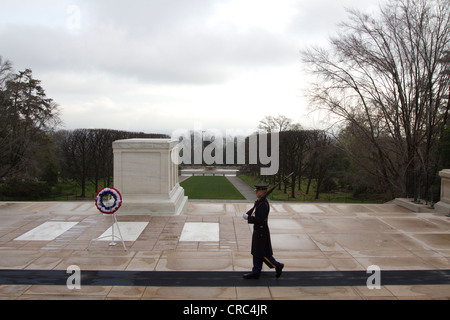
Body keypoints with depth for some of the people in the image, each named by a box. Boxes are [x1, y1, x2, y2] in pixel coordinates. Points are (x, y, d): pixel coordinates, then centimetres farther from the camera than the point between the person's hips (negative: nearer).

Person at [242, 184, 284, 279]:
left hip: (261, 233, -10)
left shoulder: (263, 204, -24)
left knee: (262, 254, 1)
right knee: (256, 253, 14)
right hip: (259, 231, 10)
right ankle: (255, 272, 20)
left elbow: (261, 220, -27)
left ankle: (277, 265, 14)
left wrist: (248, 217, -20)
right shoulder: (263, 202, 8)